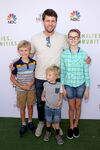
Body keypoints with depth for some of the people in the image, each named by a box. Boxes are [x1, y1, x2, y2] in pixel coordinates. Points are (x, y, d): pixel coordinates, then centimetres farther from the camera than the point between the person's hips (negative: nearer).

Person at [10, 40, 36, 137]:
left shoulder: (33, 62, -8)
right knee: (22, 107, 12)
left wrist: (32, 83, -13)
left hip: (31, 88, 2)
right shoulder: (16, 64, -16)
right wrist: (21, 86, -15)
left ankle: (30, 122, 37)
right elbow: (12, 78, -8)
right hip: (21, 90, -2)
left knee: (30, 106, 15)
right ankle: (23, 124, 31)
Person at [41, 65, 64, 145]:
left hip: (57, 107, -1)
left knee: (57, 121, 10)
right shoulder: (45, 84, -8)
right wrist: (42, 96, -7)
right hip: (48, 107, 1)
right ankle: (48, 132, 40)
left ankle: (57, 134, 30)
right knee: (48, 121, 14)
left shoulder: (59, 85, -13)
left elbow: (61, 94, -2)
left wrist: (60, 101, -18)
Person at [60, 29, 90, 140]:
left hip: (80, 84, 0)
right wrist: (63, 87, -2)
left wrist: (87, 88, -1)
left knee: (78, 106, 15)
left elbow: (86, 72, -3)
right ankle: (71, 127, 34)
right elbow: (62, 72, -2)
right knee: (71, 107, 12)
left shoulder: (84, 54, -9)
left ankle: (76, 125, 38)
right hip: (68, 85, 0)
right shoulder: (64, 54, -8)